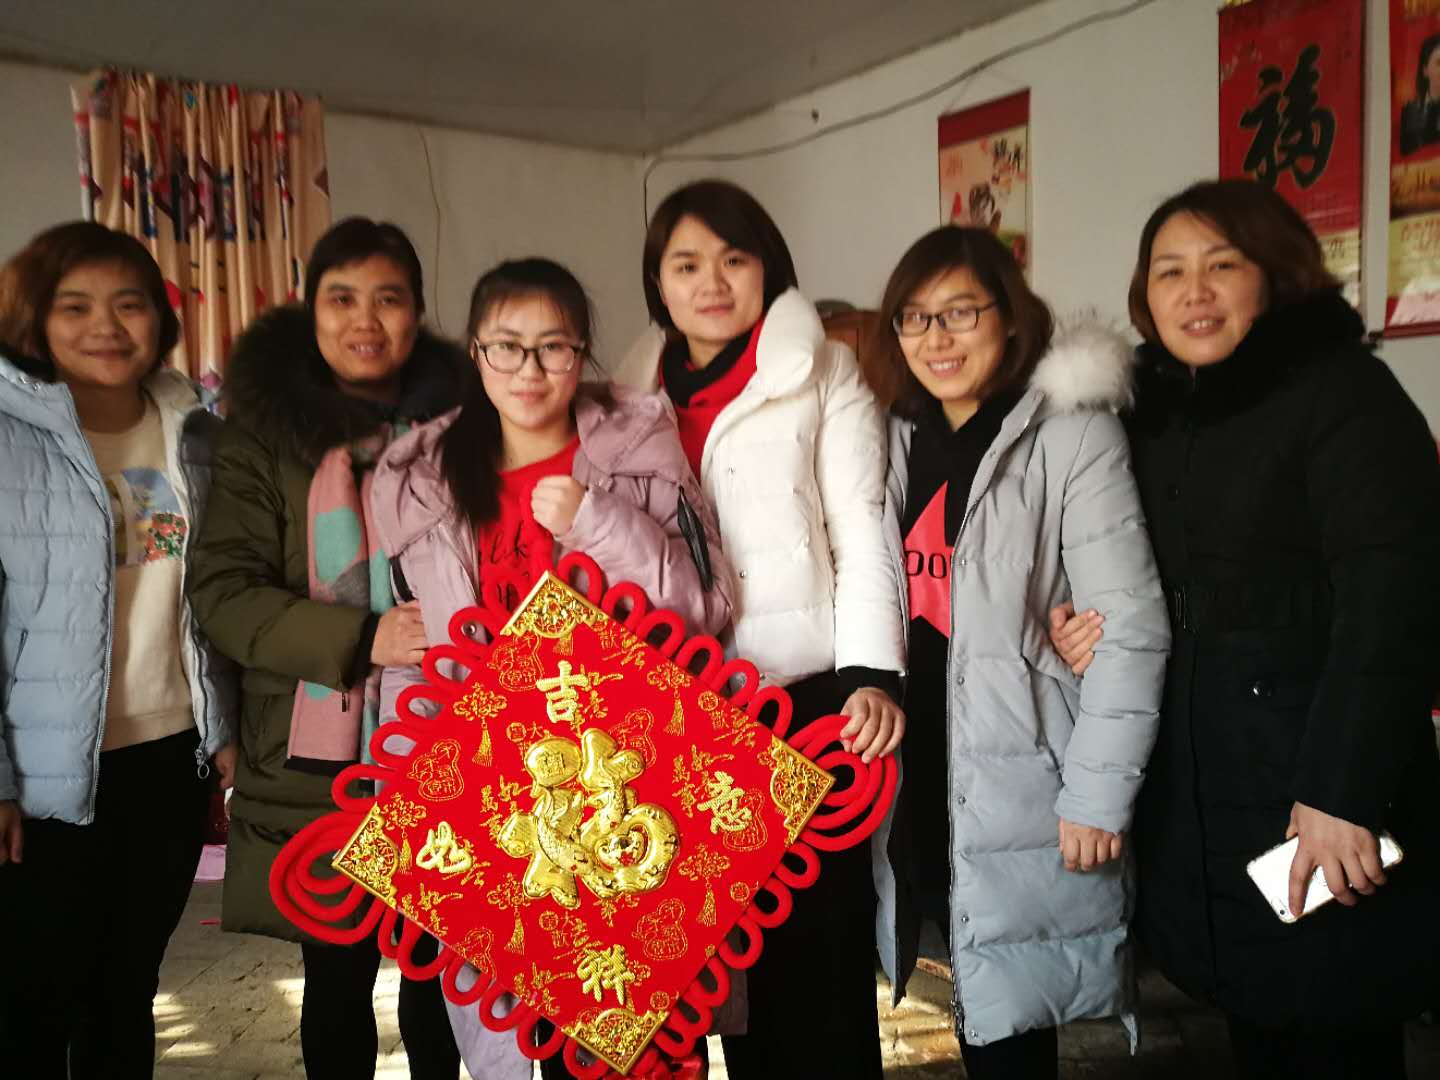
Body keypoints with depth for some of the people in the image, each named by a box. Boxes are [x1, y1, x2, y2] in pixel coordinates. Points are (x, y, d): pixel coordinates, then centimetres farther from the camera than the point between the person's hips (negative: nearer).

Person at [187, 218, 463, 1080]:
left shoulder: (458, 419, 4)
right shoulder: (264, 431, 0)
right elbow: (223, 592, -7)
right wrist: (362, 639, -19)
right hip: (317, 764, -1)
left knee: (438, 972, 11)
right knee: (336, 978, 13)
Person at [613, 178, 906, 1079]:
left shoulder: (826, 376, 2)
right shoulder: (634, 395, 13)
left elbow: (862, 537, -4)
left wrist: (871, 676, -16)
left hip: (803, 698, -3)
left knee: (817, 947, 3)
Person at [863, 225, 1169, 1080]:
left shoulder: (1071, 436, -9)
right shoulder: (901, 441, 9)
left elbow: (1132, 627, -12)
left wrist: (1098, 794, -15)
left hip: (1019, 786, -5)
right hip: (917, 778, 5)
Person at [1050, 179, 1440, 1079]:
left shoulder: (1341, 390, -10)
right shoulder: (1156, 414, 10)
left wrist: (1343, 790, -23)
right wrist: (1088, 630, 0)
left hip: (1320, 775, -6)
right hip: (1194, 792, 6)